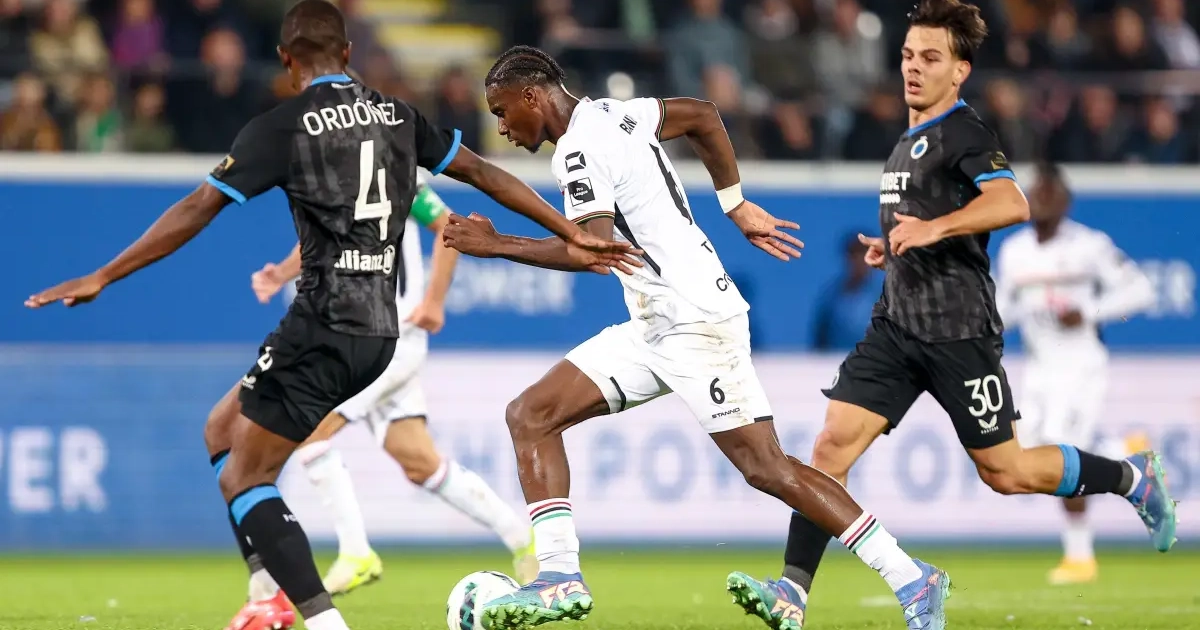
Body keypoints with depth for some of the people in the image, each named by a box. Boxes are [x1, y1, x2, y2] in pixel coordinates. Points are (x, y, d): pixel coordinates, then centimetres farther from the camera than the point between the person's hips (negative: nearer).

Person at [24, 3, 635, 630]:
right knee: (222, 430, 22)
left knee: (243, 480, -1)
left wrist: (101, 277, -5)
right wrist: (573, 236, 23)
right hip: (380, 331, 7)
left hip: (324, 325, -7)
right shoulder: (397, 115, 11)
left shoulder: (283, 126, -6)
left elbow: (198, 209, -9)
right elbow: (485, 174, 14)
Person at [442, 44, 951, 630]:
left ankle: (913, 581, -2)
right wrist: (737, 207, 27)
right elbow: (702, 115, 24)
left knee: (767, 468, -7)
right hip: (652, 329, 10)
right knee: (530, 416, 2)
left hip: (695, 325, -10)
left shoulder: (579, 151, -15)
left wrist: (495, 246, -20)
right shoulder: (612, 113, 13)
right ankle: (559, 576, -5)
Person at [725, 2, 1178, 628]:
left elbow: (1012, 203, -29)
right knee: (833, 443, -9)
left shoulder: (963, 133, -11)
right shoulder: (907, 142, 17)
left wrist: (931, 228, -37)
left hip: (958, 331, -7)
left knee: (1003, 471, 2)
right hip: (896, 325, 7)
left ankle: (1132, 477, 25)